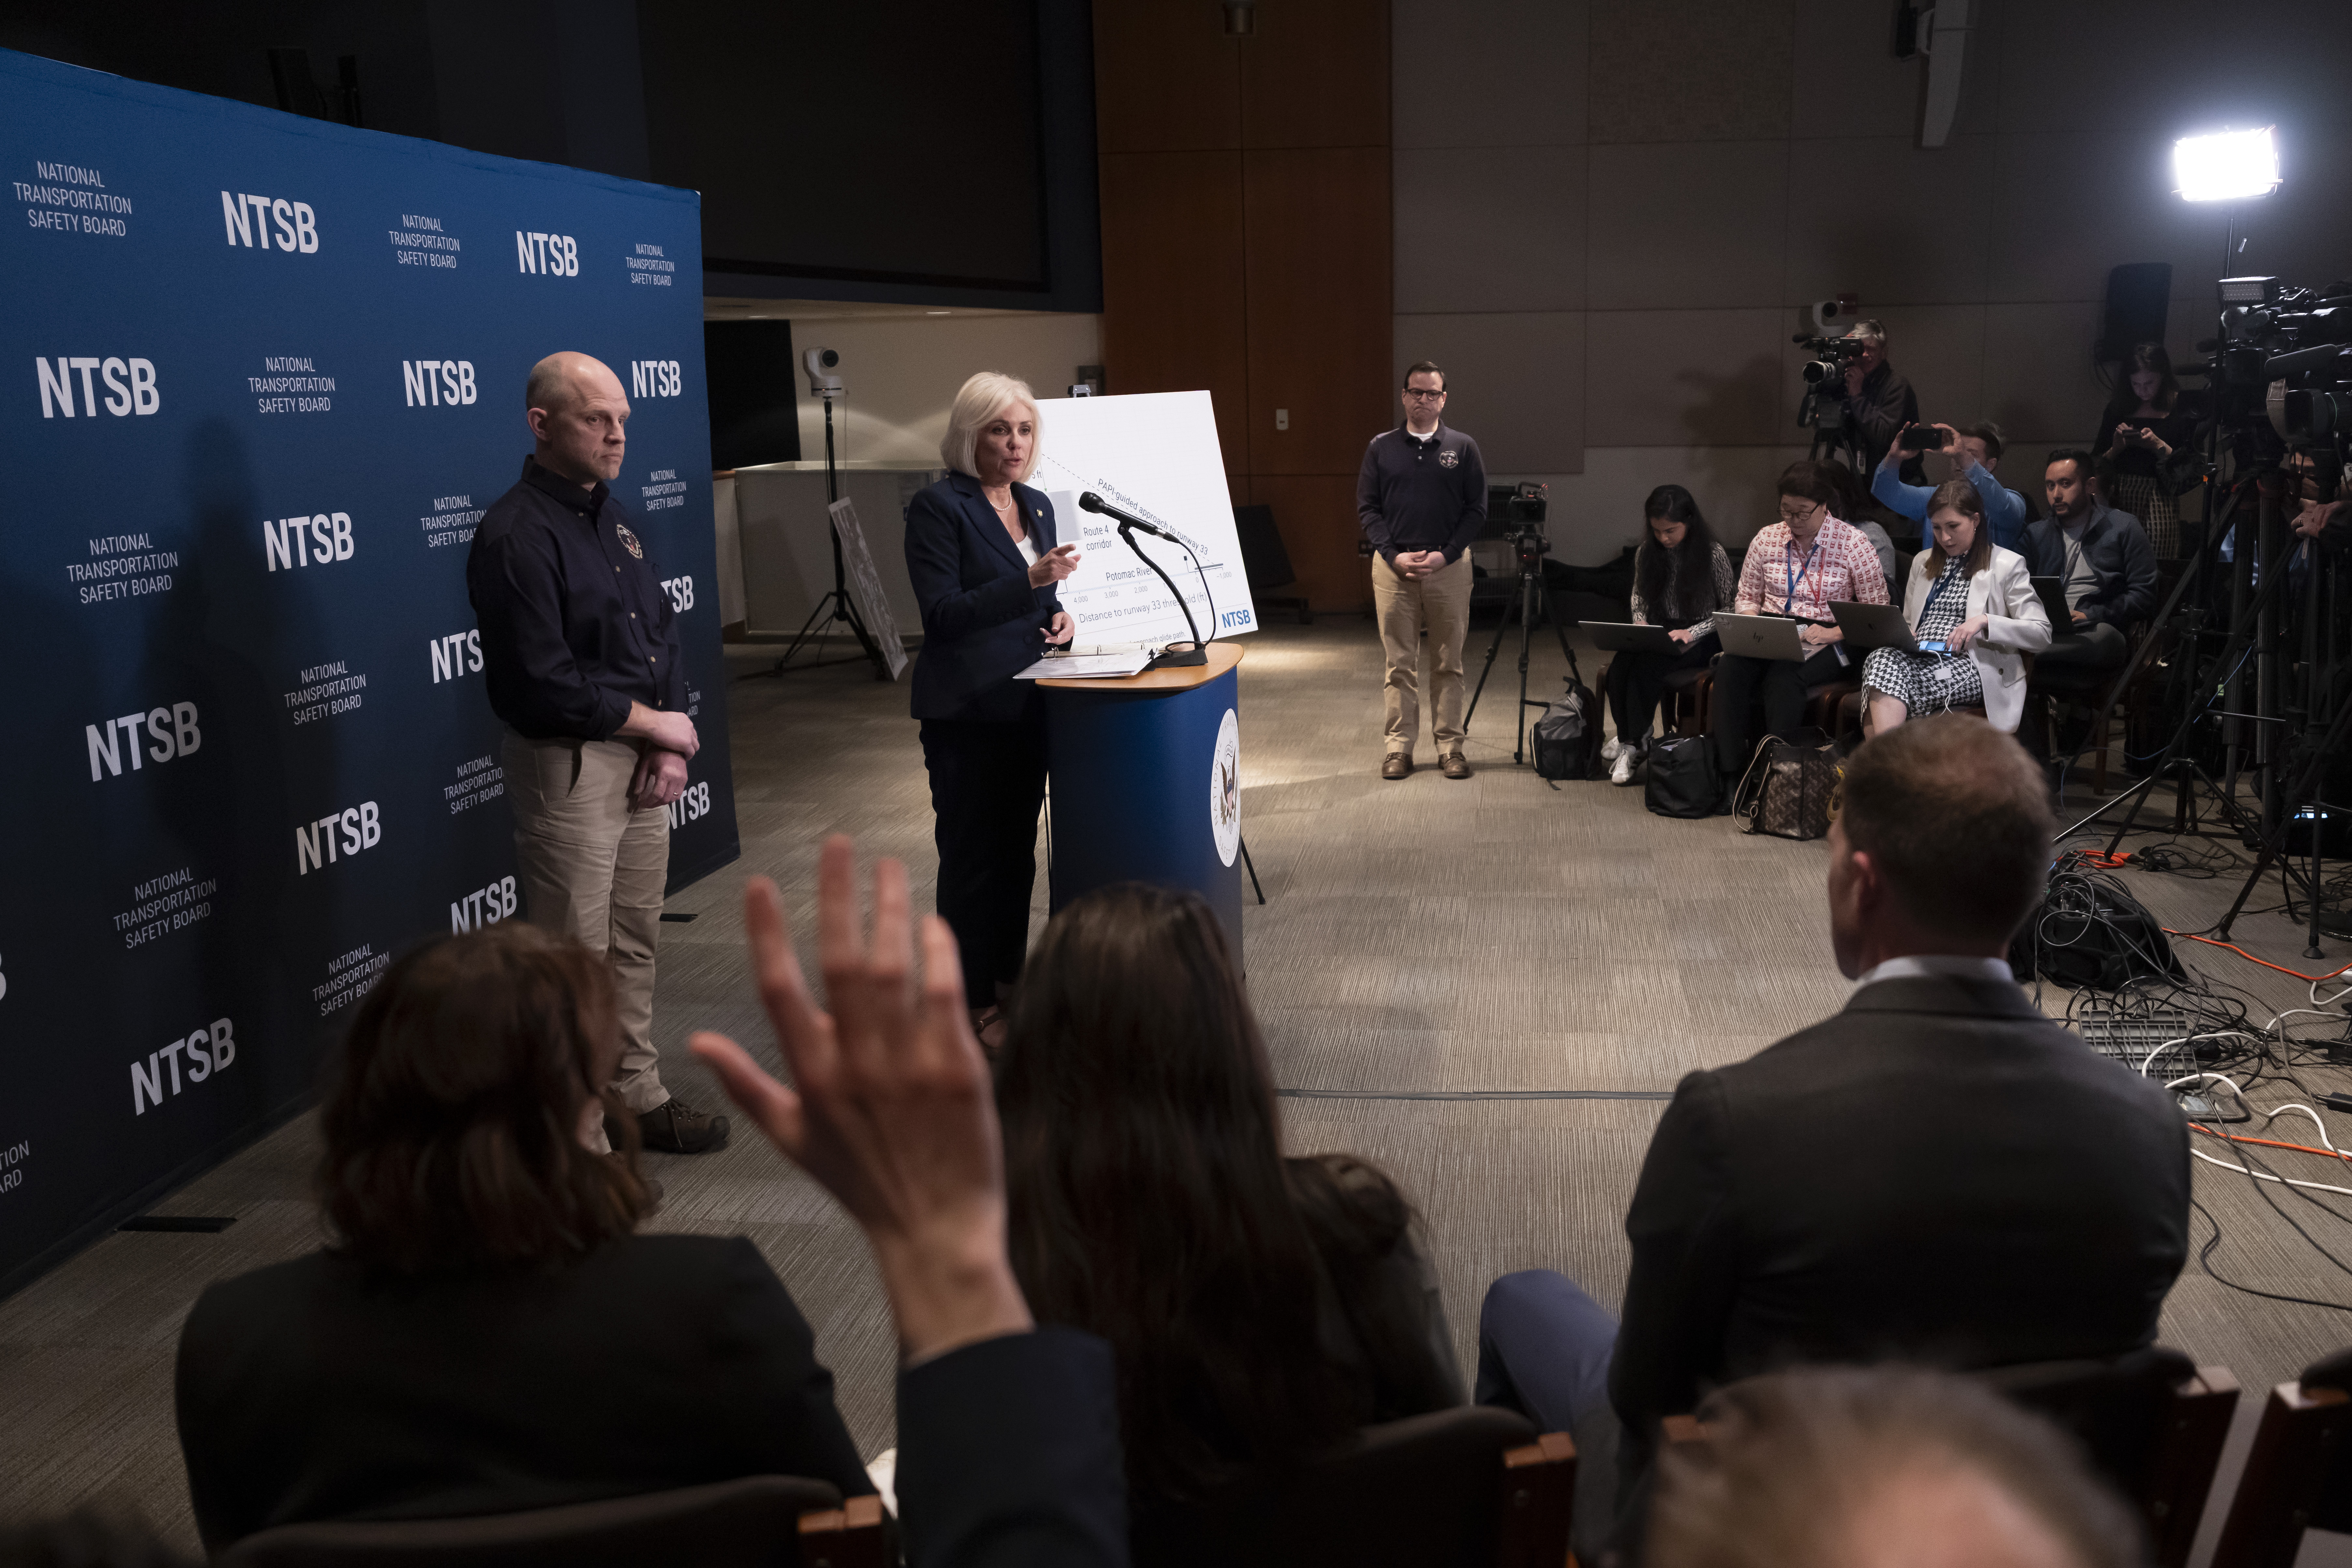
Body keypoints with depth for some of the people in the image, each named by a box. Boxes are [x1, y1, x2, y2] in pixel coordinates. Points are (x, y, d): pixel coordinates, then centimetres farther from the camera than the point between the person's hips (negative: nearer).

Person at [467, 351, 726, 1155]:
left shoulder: (614, 516, 12)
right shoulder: (516, 535, -16)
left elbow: (663, 631, 15)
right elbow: (540, 683, -22)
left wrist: (673, 746, 1)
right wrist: (652, 723, -10)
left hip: (641, 758, 8)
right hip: (567, 766, -8)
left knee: (636, 940, 17)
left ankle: (636, 1096, 31)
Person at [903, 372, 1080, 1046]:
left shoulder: (1036, 506, 12)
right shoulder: (938, 508, -11)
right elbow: (944, 615, -18)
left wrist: (1058, 614, 2)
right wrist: (1030, 582, -26)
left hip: (1026, 702, 8)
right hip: (965, 708, -7)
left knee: (1018, 846, 14)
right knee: (972, 854, -2)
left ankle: (1009, 977, 26)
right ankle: (974, 1003, 8)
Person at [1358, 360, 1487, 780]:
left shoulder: (1463, 448, 5)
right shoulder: (1381, 448, 7)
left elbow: (1476, 510, 3)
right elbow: (1367, 508, 5)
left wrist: (1444, 555, -9)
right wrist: (1394, 556, -7)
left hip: (1449, 567, 0)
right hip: (1393, 567, 0)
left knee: (1448, 664, 4)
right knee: (1399, 663, 3)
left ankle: (1450, 746, 10)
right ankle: (1397, 747, 8)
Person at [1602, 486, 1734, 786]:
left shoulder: (1714, 555, -10)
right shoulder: (1647, 553, 2)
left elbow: (1729, 609, -5)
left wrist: (1692, 633, -17)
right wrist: (1640, 622, -3)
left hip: (1700, 637, -4)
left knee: (1647, 668, -32)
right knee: (1619, 667, -28)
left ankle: (1632, 743, -17)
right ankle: (1628, 733, -8)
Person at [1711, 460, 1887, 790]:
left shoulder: (1852, 542, -2)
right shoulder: (1767, 538, 9)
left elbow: (1877, 610, -2)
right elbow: (1746, 597, 17)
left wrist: (1835, 633, -16)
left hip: (1825, 642, -3)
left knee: (1784, 676, -37)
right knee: (1730, 671, -30)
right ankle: (1732, 773, -26)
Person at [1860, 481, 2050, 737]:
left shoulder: (2007, 564, 9)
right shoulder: (1923, 562, 27)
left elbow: (2041, 635, 2)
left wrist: (1985, 622, -14)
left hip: (1969, 668, -5)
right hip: (1919, 657, 5)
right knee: (1882, 659, -33)